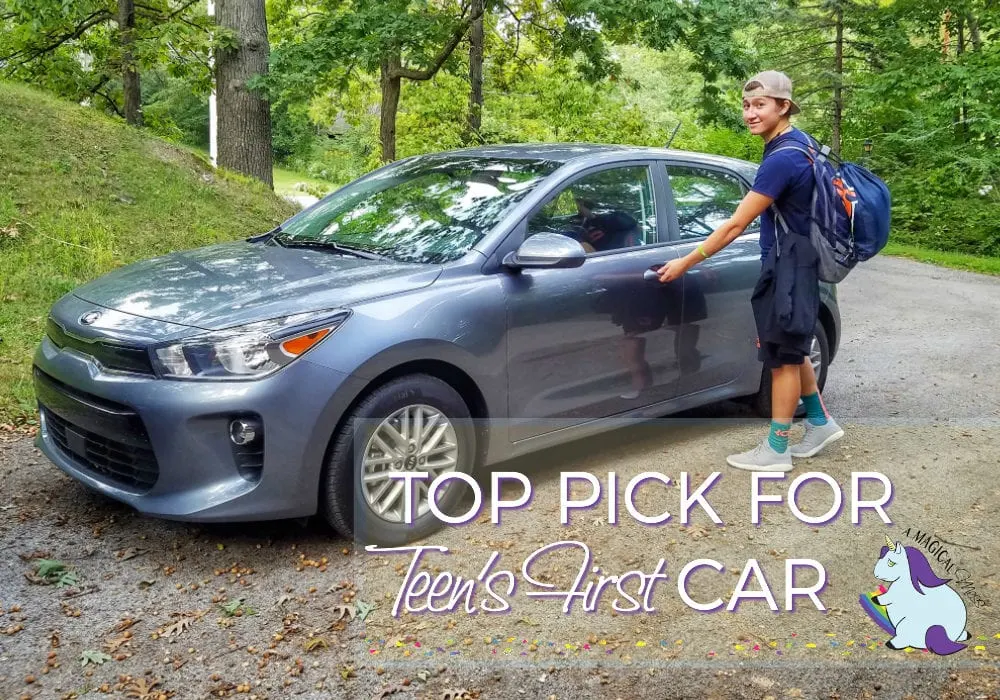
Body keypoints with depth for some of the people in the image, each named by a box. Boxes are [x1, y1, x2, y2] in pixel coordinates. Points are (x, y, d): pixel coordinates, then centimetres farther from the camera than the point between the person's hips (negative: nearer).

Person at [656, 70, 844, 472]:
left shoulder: (782, 158, -24)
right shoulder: (798, 143, 7)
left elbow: (735, 226, -23)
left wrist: (685, 263, -17)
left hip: (788, 265, -10)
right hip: (793, 260, 10)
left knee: (783, 357, -1)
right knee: (791, 350, 20)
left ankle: (776, 450, 10)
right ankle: (820, 422, 33)